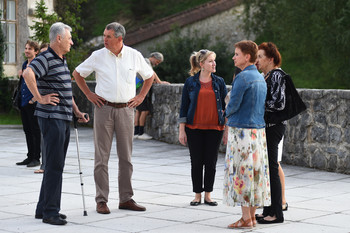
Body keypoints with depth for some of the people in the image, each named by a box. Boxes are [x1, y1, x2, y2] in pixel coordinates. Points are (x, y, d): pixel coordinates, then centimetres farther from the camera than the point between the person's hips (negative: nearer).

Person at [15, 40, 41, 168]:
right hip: (23, 103, 8)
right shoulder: (24, 64, 16)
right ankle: (30, 156, 19)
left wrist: (35, 98, -17)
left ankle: (36, 158, 2)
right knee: (27, 131, 12)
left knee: (35, 130, -3)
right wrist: (20, 76, 6)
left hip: (33, 103, -8)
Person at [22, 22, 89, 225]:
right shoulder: (46, 58, -12)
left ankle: (44, 208, 20)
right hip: (51, 118, -9)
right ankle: (50, 211, -5)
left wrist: (77, 111, 22)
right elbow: (28, 73, -32)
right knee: (55, 165, -9)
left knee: (56, 165, 12)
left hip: (64, 119, 9)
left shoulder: (62, 60, 18)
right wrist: (40, 98, -24)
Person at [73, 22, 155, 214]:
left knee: (126, 156, 6)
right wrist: (89, 94, 5)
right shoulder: (98, 56, -1)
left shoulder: (134, 56, 3)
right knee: (102, 156, -1)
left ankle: (126, 199, 14)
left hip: (126, 110, 2)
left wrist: (141, 97, 9)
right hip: (104, 108, -2)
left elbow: (149, 76, 18)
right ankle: (101, 200, 4)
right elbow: (77, 73, 11)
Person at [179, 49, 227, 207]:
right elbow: (184, 107, 2)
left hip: (214, 128, 1)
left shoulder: (219, 82, 5)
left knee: (211, 162, 4)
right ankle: (197, 195, 14)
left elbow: (225, 105, 8)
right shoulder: (190, 82, 0)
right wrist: (181, 130, -2)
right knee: (196, 162, 4)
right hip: (194, 128, -1)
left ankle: (208, 195, 16)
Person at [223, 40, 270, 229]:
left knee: (241, 172, -4)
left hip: (242, 131, -9)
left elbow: (233, 105, -15)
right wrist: (229, 127, 22)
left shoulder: (242, 77, -14)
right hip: (259, 130, 9)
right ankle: (252, 215, 15)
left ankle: (246, 219, -2)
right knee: (255, 171, 10)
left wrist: (227, 114, 9)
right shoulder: (260, 78, 14)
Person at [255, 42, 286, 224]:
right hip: (266, 126, 10)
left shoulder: (276, 75, -12)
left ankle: (276, 213, -2)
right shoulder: (266, 76, 16)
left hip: (273, 126, -10)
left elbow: (278, 103, -21)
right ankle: (268, 210, 19)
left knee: (271, 168, -7)